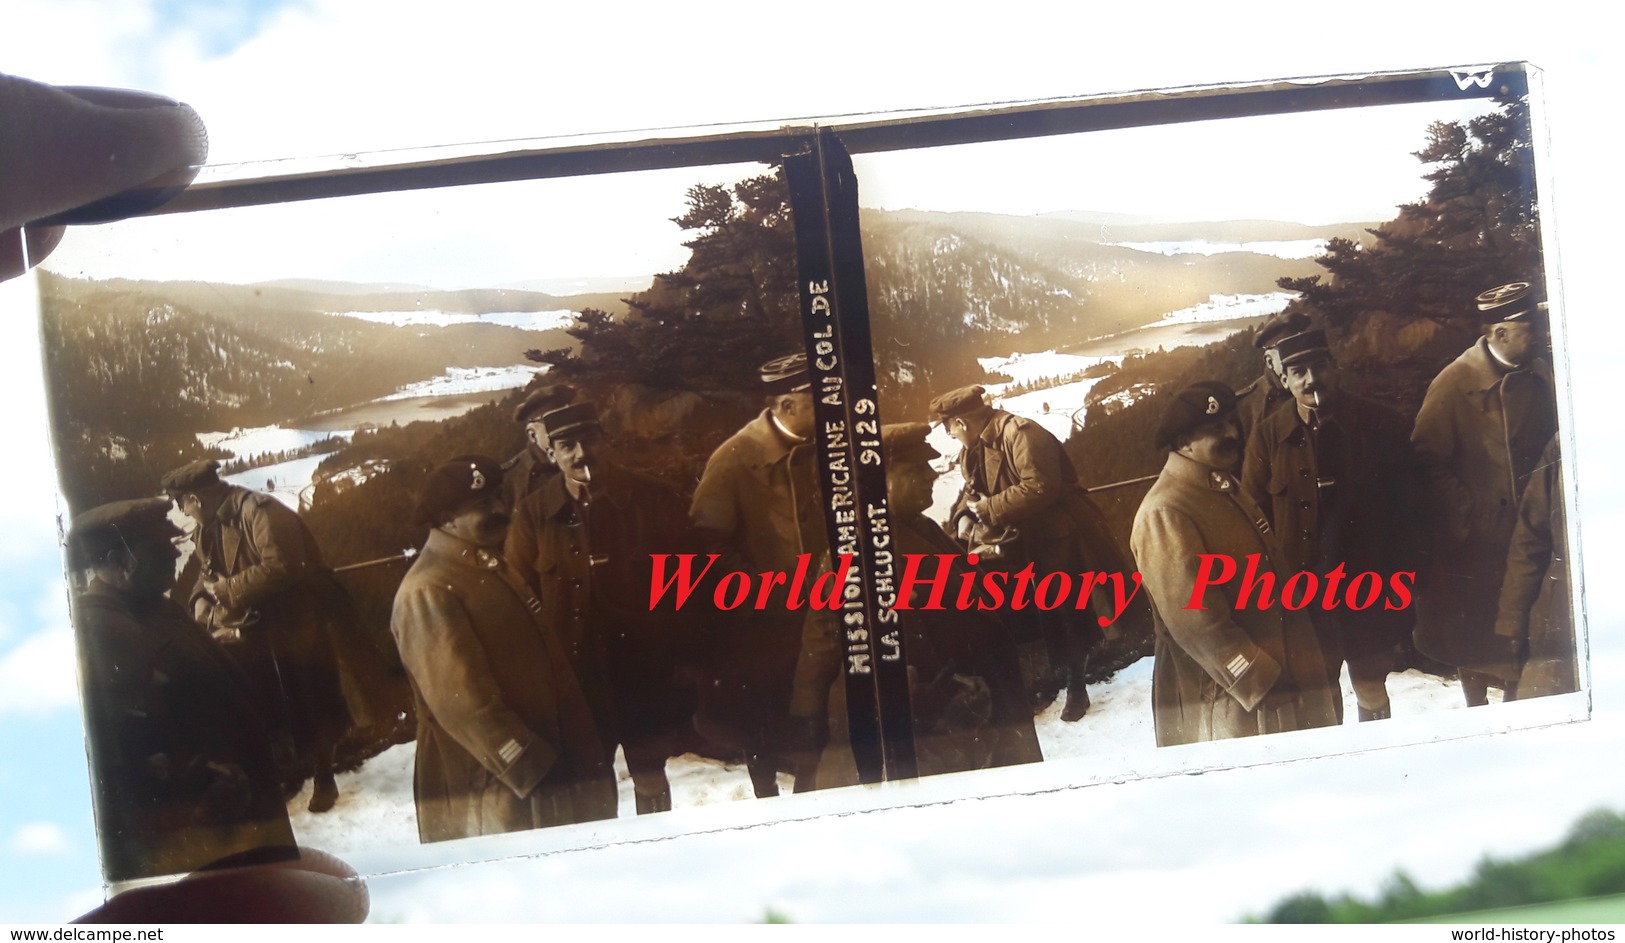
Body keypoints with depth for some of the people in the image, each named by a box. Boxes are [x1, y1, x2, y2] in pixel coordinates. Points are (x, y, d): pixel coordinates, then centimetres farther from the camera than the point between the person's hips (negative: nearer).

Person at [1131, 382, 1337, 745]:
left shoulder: (1226, 490, 11)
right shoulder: (1165, 513, -20)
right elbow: (1195, 620, -24)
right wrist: (1260, 682, -23)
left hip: (1281, 677, 9)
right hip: (1226, 700, -9)